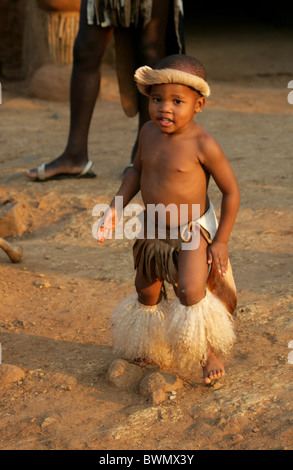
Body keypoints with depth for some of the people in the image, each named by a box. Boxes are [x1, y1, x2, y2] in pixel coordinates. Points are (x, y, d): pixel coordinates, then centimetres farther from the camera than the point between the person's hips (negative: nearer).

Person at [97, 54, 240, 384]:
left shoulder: (202, 144, -23)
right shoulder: (149, 133, -6)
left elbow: (231, 190, -14)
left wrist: (220, 241, -13)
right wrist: (116, 207, 1)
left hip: (192, 232, -6)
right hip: (152, 230, 6)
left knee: (190, 292, -24)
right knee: (146, 292, 19)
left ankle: (212, 351, 1)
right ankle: (150, 345, 45)